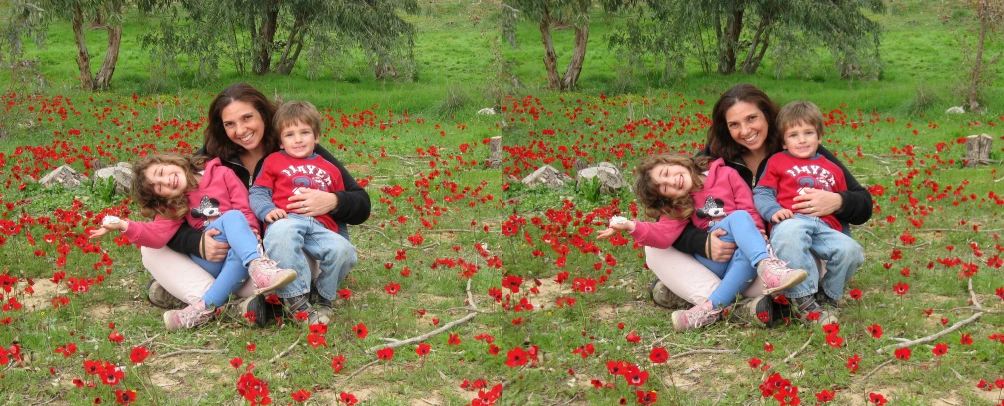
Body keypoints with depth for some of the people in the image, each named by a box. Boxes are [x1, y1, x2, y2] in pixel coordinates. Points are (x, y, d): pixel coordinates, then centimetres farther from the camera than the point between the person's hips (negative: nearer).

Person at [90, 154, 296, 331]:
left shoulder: (222, 175, 7)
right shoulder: (174, 206, 14)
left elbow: (246, 209, 4)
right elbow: (157, 235, -1)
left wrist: (249, 234, -14)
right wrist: (124, 225, -16)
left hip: (237, 252, 0)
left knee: (239, 258, -37)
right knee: (232, 217, -29)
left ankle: (203, 308, -41)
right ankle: (258, 267, -52)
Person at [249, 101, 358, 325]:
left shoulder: (329, 169, 31)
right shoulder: (274, 161, 24)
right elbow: (258, 192, 14)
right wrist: (267, 210, -6)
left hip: (320, 226, 3)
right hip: (286, 220, -3)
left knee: (343, 250, -30)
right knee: (281, 234, -42)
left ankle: (323, 298, -2)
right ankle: (296, 300, -38)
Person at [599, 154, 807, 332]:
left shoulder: (725, 175, 8)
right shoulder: (678, 206, 14)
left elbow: (750, 210, 6)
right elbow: (663, 235, -3)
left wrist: (754, 234, -12)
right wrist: (632, 227, -20)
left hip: (742, 252, 0)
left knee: (748, 257, -38)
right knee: (739, 217, -28)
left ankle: (710, 308, -42)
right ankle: (768, 267, -51)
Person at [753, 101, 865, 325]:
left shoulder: (832, 169, 31)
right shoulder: (777, 161, 21)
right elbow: (761, 193, 10)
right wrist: (773, 210, -10)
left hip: (826, 227, 4)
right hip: (791, 221, -4)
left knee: (851, 250, -27)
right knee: (789, 234, -42)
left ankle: (826, 296, -2)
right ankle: (804, 300, -36)